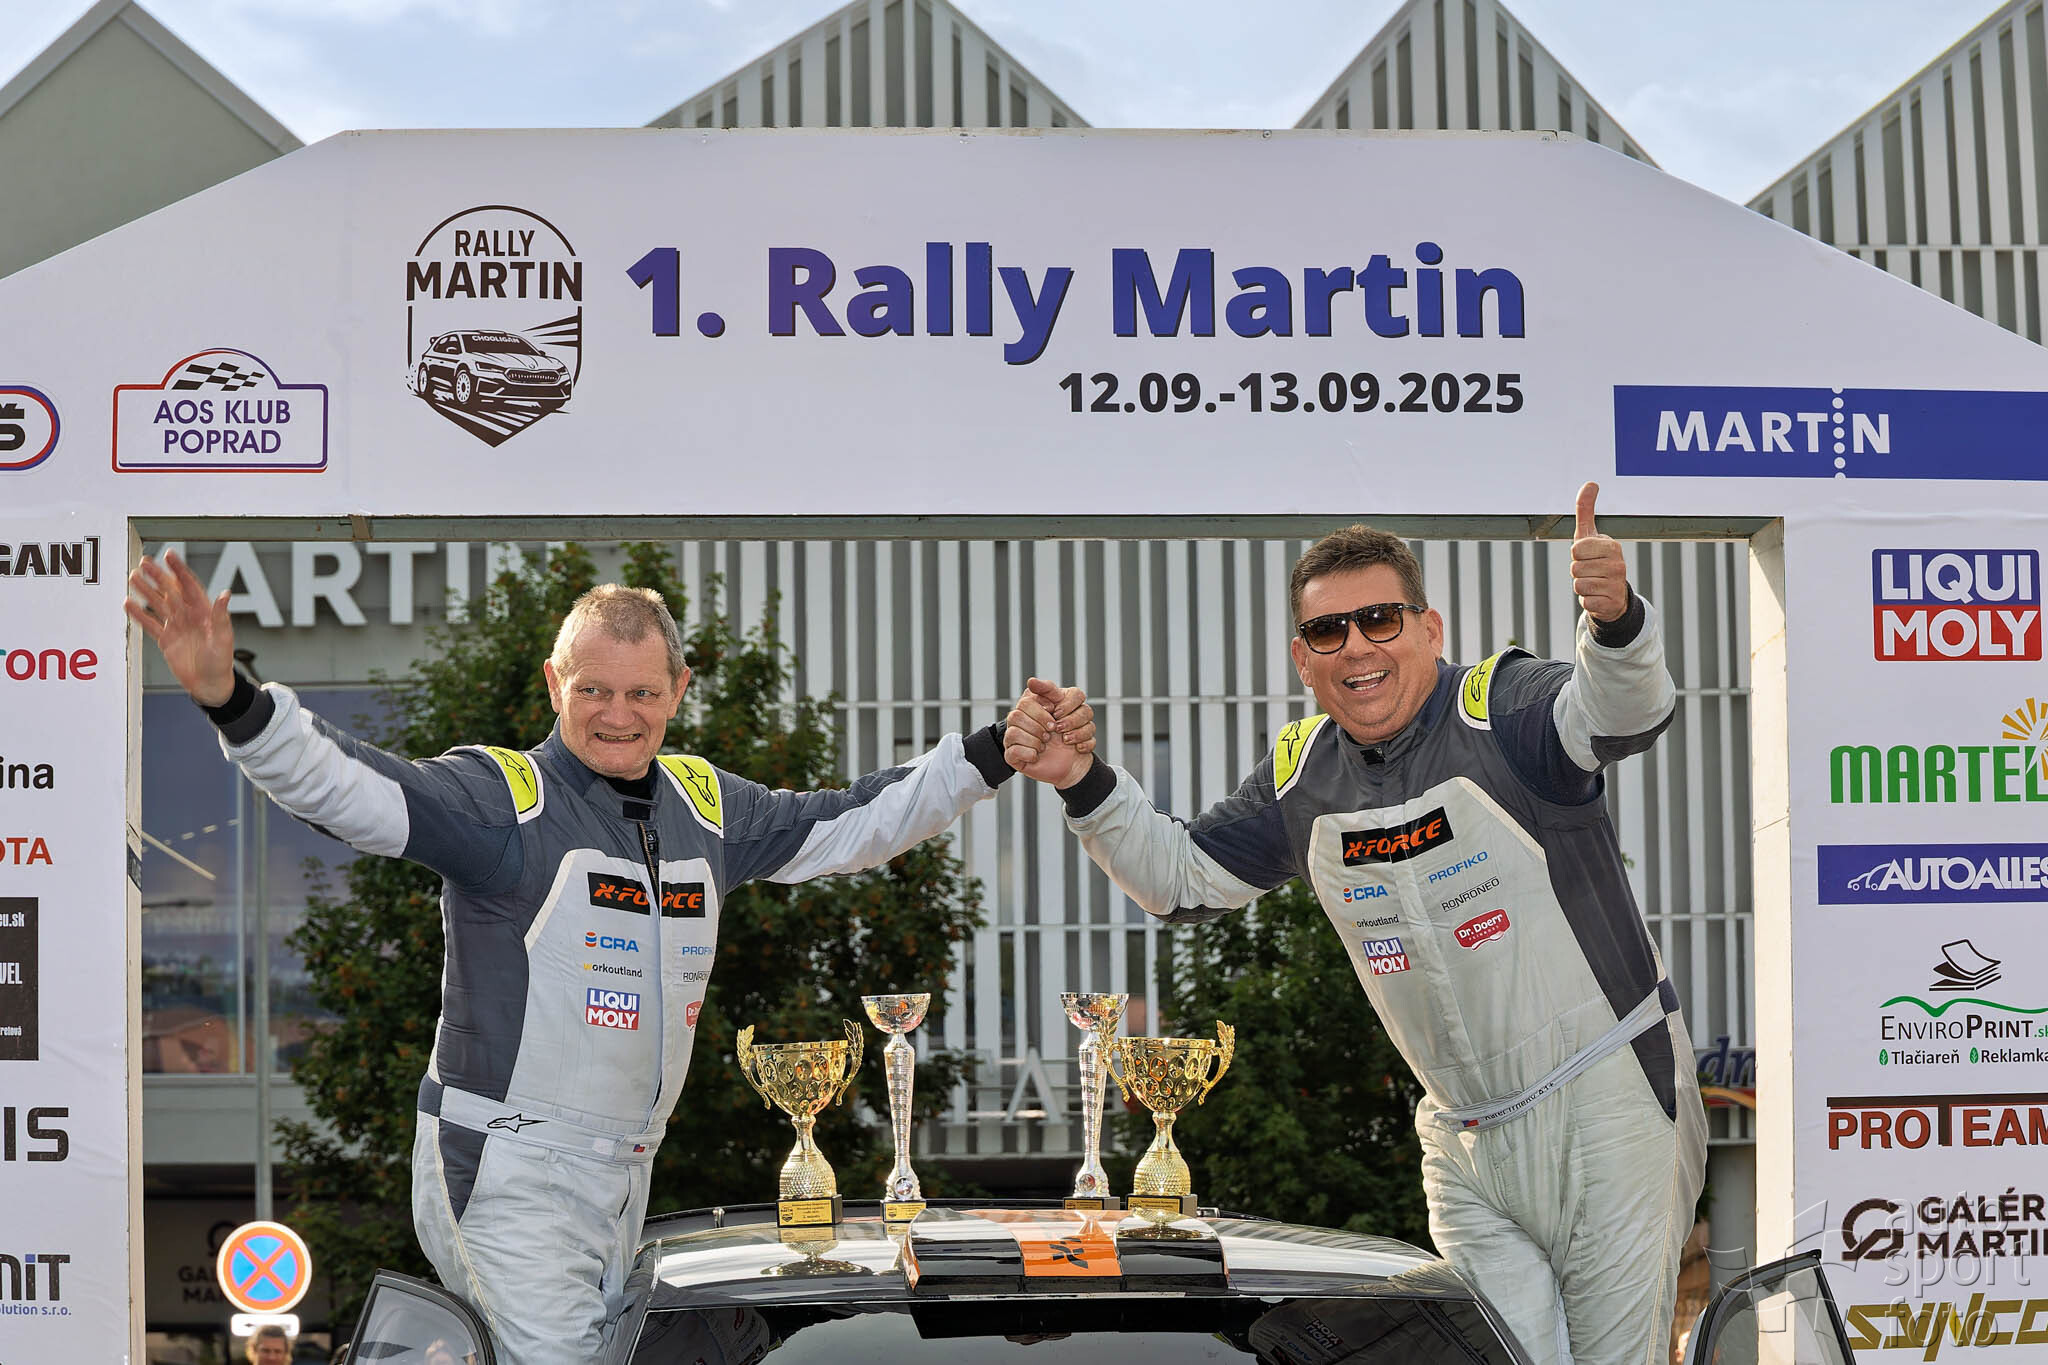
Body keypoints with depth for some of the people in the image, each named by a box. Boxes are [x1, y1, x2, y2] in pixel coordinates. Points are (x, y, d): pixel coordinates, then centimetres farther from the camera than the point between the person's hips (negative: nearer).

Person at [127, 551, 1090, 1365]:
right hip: (506, 1166, -7)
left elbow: (847, 826, 19)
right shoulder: (503, 796, -11)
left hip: (626, 1174, 7)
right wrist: (229, 697, -42)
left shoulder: (706, 806, 9)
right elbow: (352, 790, -25)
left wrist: (992, 756, 15)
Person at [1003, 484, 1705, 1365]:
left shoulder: (1502, 710, -15)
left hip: (1607, 1105, -4)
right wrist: (1084, 785, -5)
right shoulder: (1301, 775, 3)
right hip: (1465, 1142, 5)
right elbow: (1184, 880, 11)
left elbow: (1623, 712, -35)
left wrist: (1615, 618, -57)